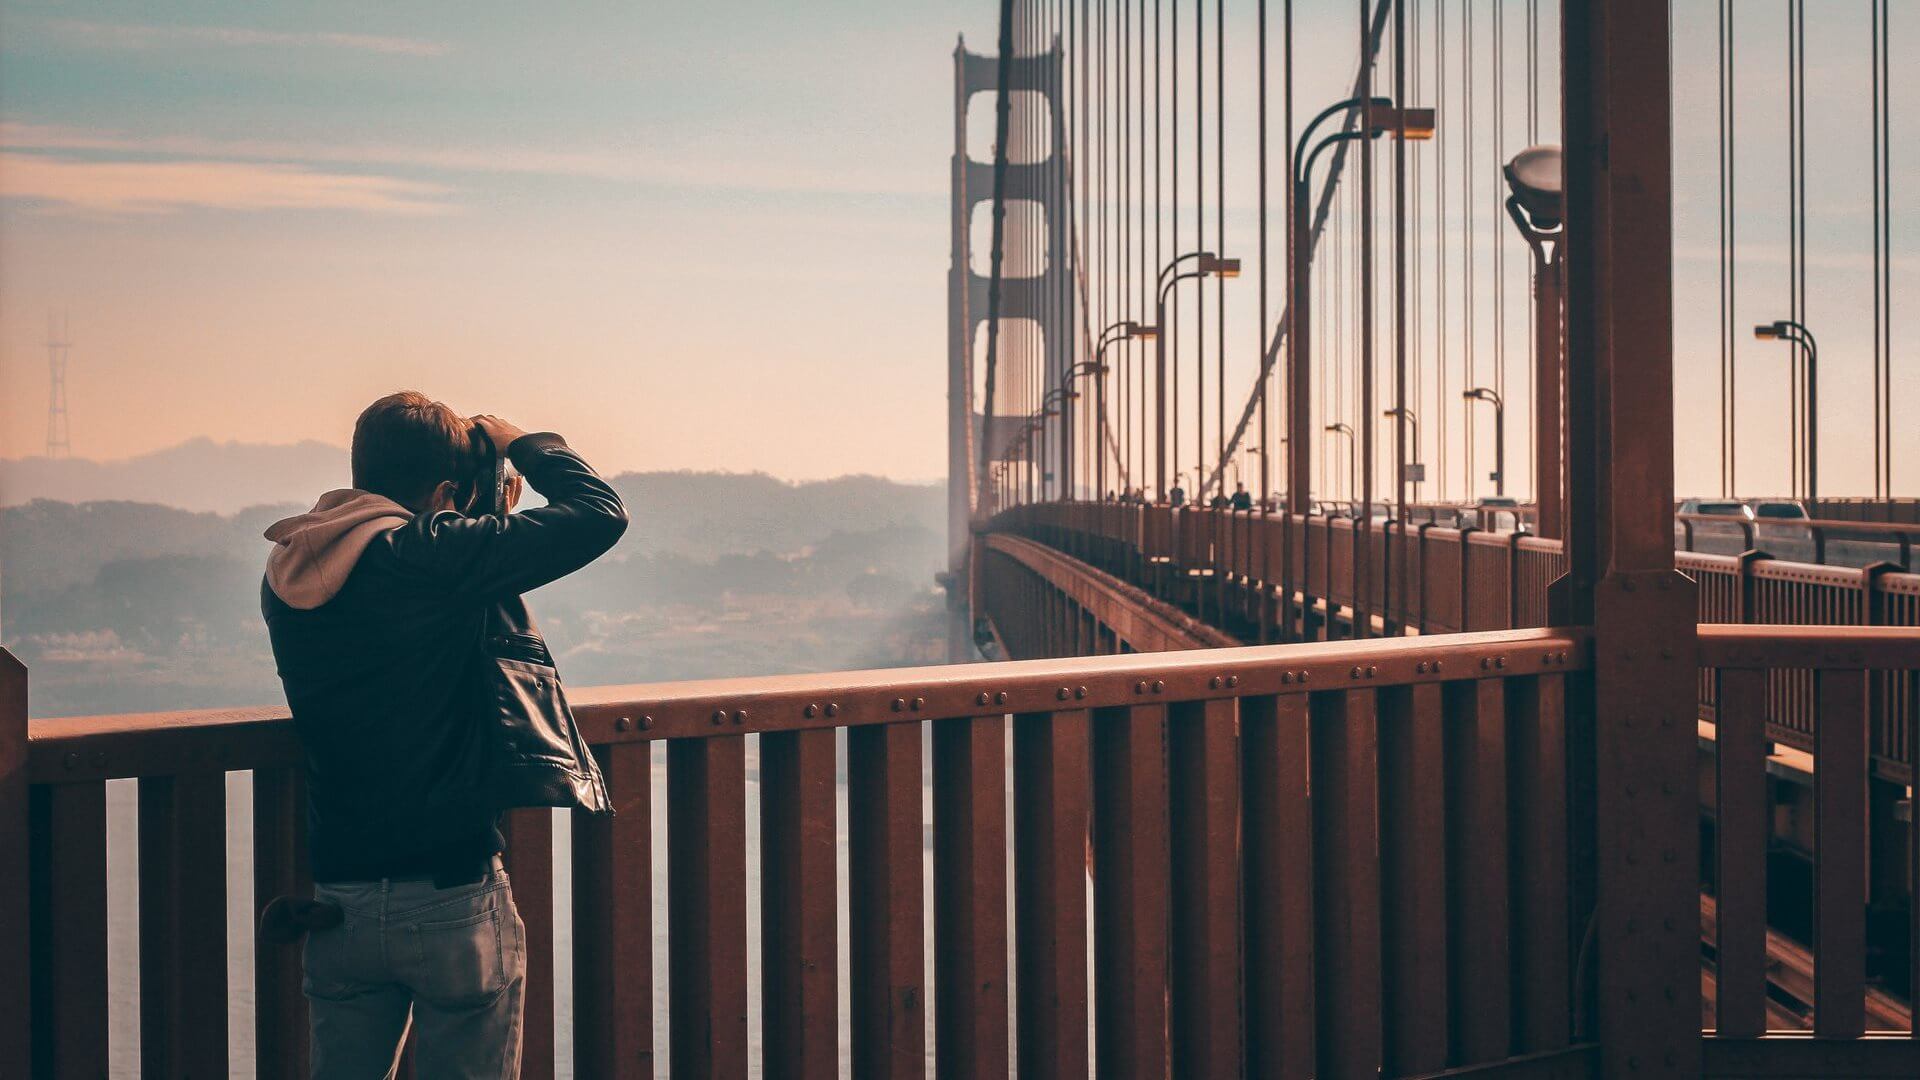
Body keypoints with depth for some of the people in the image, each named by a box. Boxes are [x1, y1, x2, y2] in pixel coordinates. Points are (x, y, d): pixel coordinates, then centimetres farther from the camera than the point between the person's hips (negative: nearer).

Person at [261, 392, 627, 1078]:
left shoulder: (285, 578, 4)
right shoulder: (437, 556, -16)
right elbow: (600, 514, -12)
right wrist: (519, 444, 4)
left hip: (339, 903, 6)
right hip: (454, 902, -6)